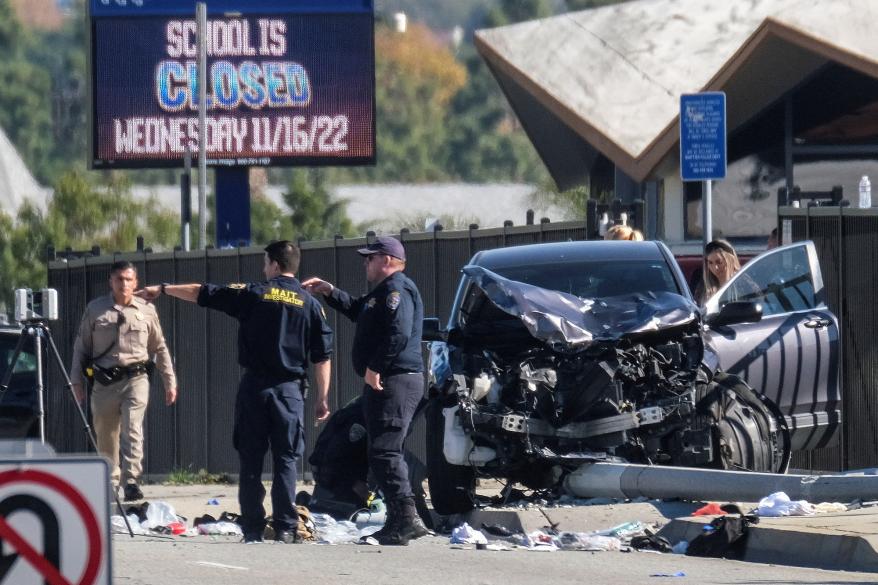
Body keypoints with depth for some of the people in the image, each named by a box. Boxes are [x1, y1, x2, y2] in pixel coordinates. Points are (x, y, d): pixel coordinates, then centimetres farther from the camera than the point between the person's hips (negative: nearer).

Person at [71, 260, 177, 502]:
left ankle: (131, 482, -24)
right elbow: (81, 347, 9)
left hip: (135, 379, -1)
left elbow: (160, 349, 15)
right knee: (105, 437, 8)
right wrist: (76, 380, 3)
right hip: (104, 381, 1)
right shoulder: (95, 310, 5)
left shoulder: (146, 311, 7)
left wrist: (170, 382, 14)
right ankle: (110, 483, 23)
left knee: (132, 430, -18)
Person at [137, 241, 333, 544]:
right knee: (285, 461, 2)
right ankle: (285, 528, -5)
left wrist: (162, 289, 18)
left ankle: (252, 529, 3)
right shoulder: (310, 304, 3)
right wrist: (322, 399, 7)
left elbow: (201, 293, 6)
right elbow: (323, 357, 2)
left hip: (255, 386, -1)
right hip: (290, 389, 1)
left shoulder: (254, 294, -1)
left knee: (251, 461, 5)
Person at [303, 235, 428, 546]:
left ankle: (405, 517, -20)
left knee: (384, 451, -15)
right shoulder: (382, 291, 23)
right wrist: (330, 292, 29)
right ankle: (400, 521, 15)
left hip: (395, 381, -12)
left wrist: (375, 368, -24)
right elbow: (357, 310, 39)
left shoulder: (397, 290, -12)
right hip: (385, 382, 12)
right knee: (385, 452, 13)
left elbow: (399, 334, -25)